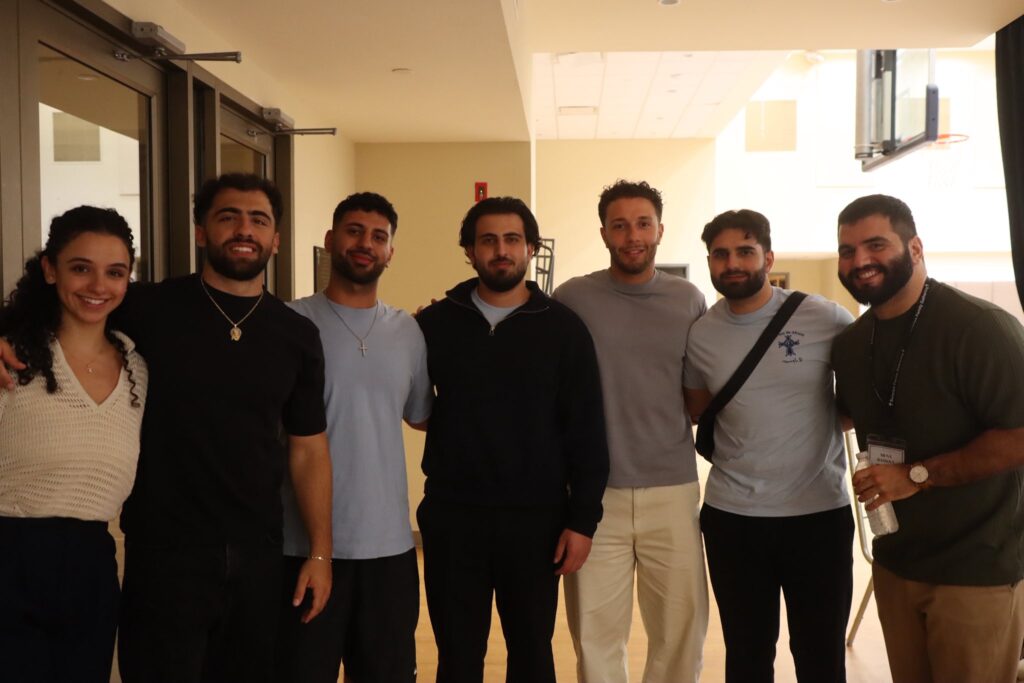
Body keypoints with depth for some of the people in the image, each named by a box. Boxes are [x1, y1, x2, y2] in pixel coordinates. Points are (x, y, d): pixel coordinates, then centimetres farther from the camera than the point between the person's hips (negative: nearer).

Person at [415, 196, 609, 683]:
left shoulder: (563, 328, -1)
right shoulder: (435, 323, 2)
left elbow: (587, 433, -2)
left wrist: (583, 519, -5)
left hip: (536, 518, 0)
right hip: (451, 515, 1)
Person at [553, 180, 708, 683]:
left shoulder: (690, 300, 4)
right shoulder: (572, 298, -2)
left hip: (673, 490, 2)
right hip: (595, 492, -1)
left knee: (682, 631, 11)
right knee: (596, 635, 7)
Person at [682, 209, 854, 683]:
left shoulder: (827, 319, -9)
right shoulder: (699, 335, 0)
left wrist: (825, 421, -9)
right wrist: (736, 441, -2)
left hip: (820, 511, -2)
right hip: (731, 516, 2)